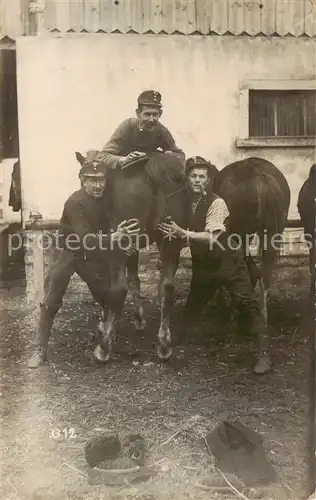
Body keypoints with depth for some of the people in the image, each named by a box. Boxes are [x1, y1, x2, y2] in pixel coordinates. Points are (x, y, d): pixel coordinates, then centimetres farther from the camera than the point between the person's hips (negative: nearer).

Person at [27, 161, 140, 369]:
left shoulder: (106, 198, -9)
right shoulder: (75, 202, -26)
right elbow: (84, 238, -37)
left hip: (94, 254, 5)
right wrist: (113, 237, -50)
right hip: (69, 252, -5)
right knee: (51, 301, -8)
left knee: (110, 298, 6)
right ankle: (40, 349, 3)